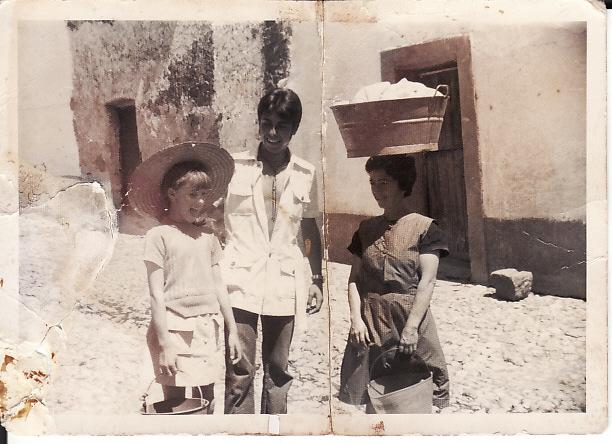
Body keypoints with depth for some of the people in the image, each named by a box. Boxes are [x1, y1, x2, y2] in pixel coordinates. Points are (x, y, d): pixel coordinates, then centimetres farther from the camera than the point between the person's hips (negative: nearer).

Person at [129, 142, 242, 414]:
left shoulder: (207, 235, 10)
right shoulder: (159, 235, -6)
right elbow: (156, 293, -9)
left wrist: (232, 330, 14)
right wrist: (164, 343, -12)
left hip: (207, 328, 5)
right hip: (175, 329, -5)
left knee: (206, 401, 10)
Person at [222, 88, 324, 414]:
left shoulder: (305, 174, 5)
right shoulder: (235, 166, -2)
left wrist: (317, 280, 11)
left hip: (284, 285, 2)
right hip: (241, 281, -2)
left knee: (277, 371, 12)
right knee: (239, 372, -3)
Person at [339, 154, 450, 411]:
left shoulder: (424, 228, -2)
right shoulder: (366, 229, 11)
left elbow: (427, 280, -9)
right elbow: (355, 277, 8)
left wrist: (411, 327, -16)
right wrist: (356, 319, -4)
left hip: (409, 318, -4)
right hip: (370, 322, 4)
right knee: (372, 399, 7)